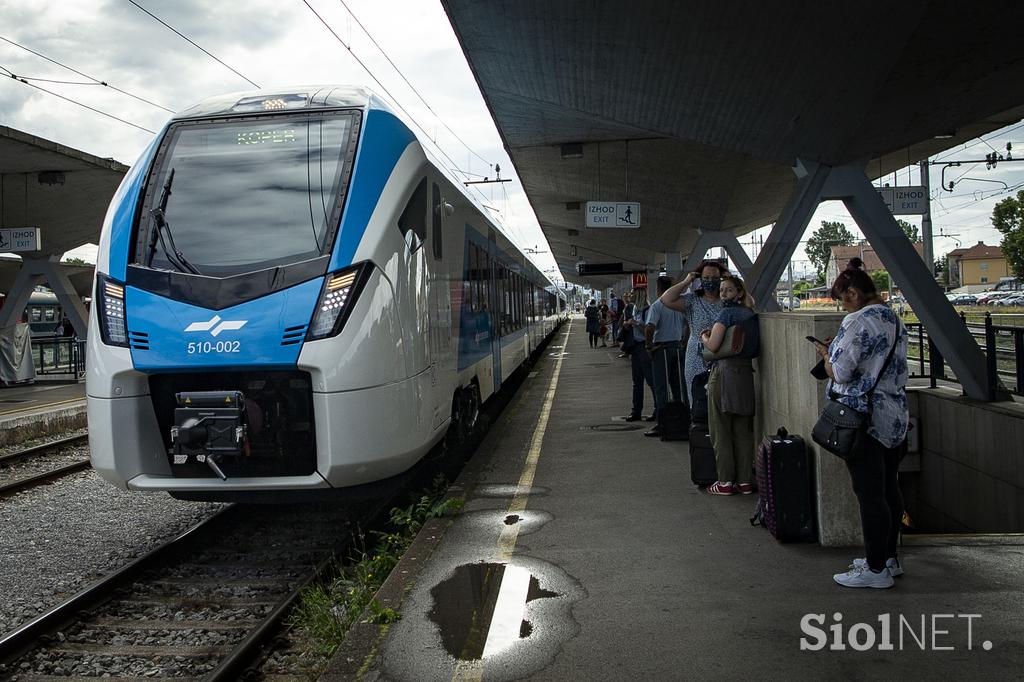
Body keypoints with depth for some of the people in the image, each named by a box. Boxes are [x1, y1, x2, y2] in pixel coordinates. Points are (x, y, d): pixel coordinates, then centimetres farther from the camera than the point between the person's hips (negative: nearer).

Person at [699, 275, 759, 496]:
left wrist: (704, 336, 3)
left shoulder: (728, 313, -11)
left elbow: (713, 345, -20)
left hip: (724, 374, -7)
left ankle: (726, 482, 5)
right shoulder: (751, 315, 12)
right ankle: (745, 481, 15)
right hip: (746, 374, 7)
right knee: (743, 431, 11)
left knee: (721, 431, 2)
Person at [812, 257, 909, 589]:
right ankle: (889, 558, 27)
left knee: (869, 493, -3)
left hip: (864, 419, -9)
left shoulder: (858, 322, -16)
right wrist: (838, 350, 15)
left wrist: (826, 354, 2)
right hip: (896, 417, 9)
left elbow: (841, 372, -18)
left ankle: (876, 569, 3)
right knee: (888, 488, 16)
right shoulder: (894, 319, 13)